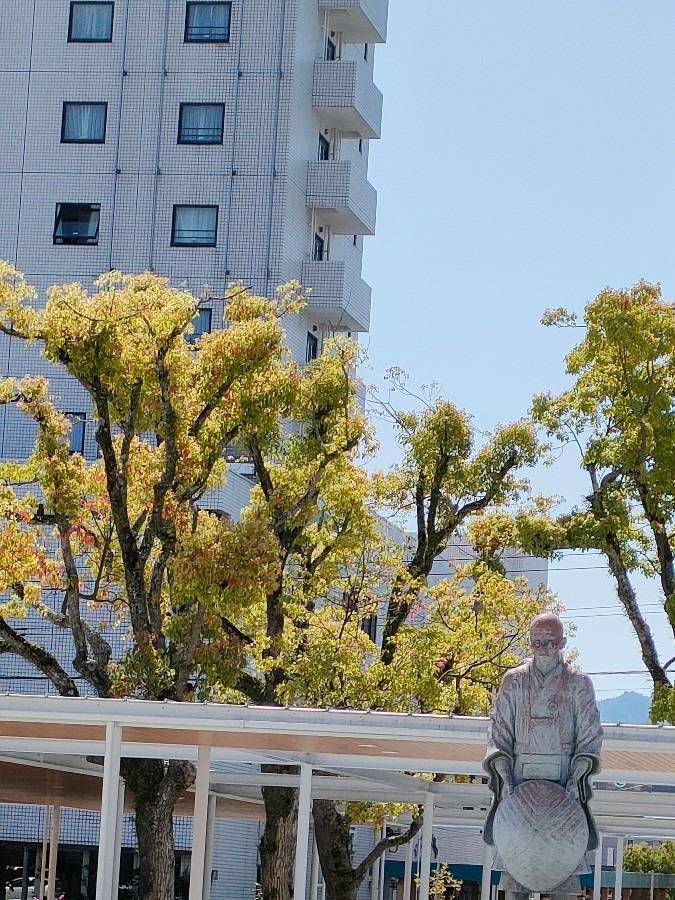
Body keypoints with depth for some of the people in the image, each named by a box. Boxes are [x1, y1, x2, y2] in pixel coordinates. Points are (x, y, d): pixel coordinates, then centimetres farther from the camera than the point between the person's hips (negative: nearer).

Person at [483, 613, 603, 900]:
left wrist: (576, 778, -9)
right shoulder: (513, 681, 10)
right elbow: (498, 733, 7)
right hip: (520, 778, 1)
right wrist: (504, 777, -6)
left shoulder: (579, 683, 7)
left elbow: (590, 737, 4)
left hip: (564, 782, -1)